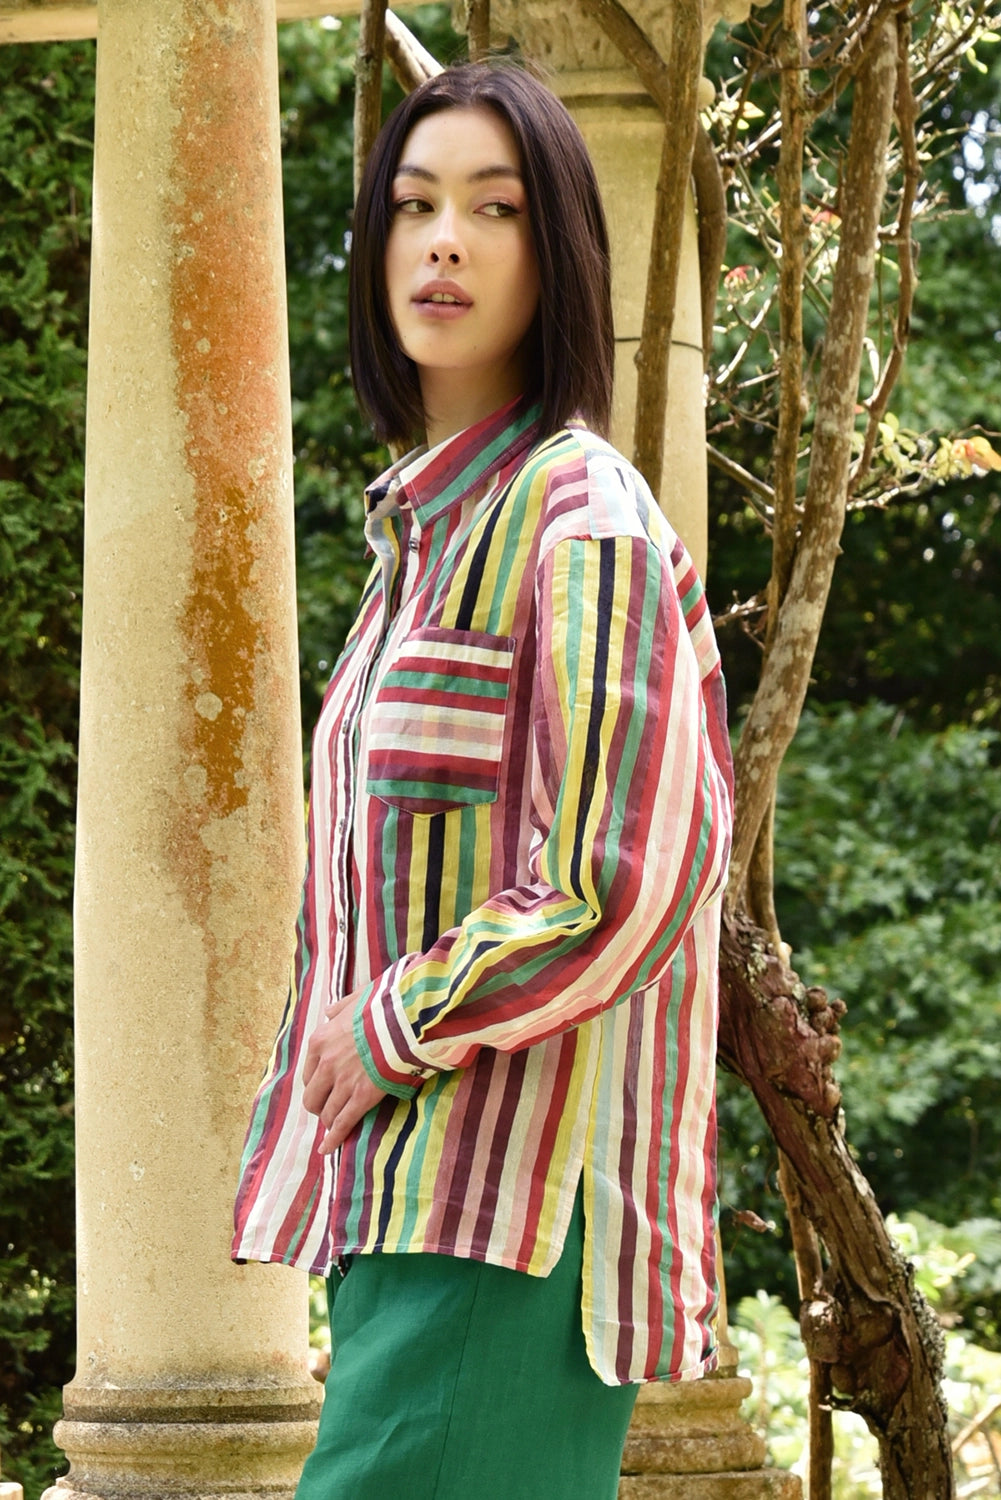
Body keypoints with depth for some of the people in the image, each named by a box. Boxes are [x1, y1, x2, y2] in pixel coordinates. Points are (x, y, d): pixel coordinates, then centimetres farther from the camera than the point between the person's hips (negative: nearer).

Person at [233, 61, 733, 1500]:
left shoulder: (582, 520, -10)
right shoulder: (435, 524, 18)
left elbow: (616, 892, -18)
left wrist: (395, 1029, -10)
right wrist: (355, 1038, 14)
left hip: (511, 1205, -9)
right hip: (404, 1185, 9)